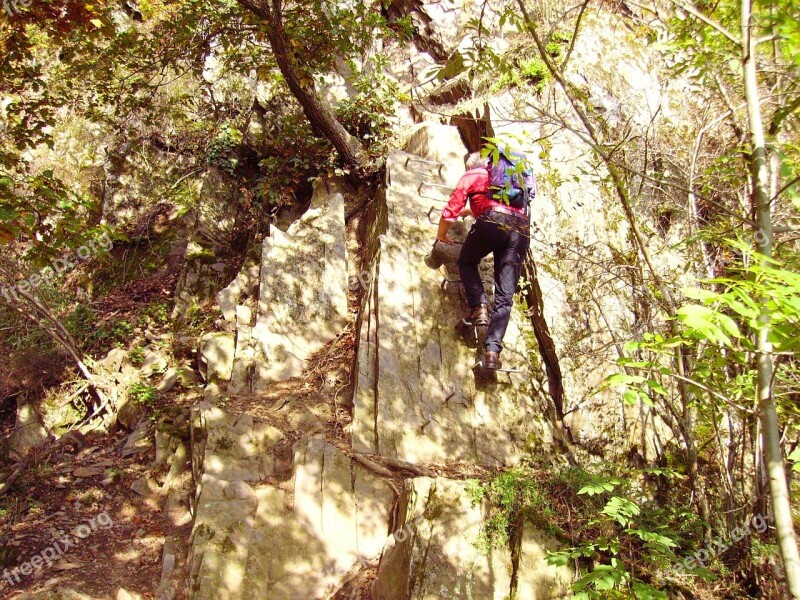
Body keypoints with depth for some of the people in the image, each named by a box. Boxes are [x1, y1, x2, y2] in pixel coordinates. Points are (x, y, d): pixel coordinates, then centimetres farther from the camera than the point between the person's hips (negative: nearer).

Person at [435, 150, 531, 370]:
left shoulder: (471, 176, 19)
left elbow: (451, 211, 12)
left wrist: (441, 235, 28)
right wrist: (472, 210, 67)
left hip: (493, 221, -4)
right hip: (522, 227, 4)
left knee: (467, 262, 24)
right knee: (505, 296, 2)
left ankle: (479, 307, 0)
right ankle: (493, 350, -9)